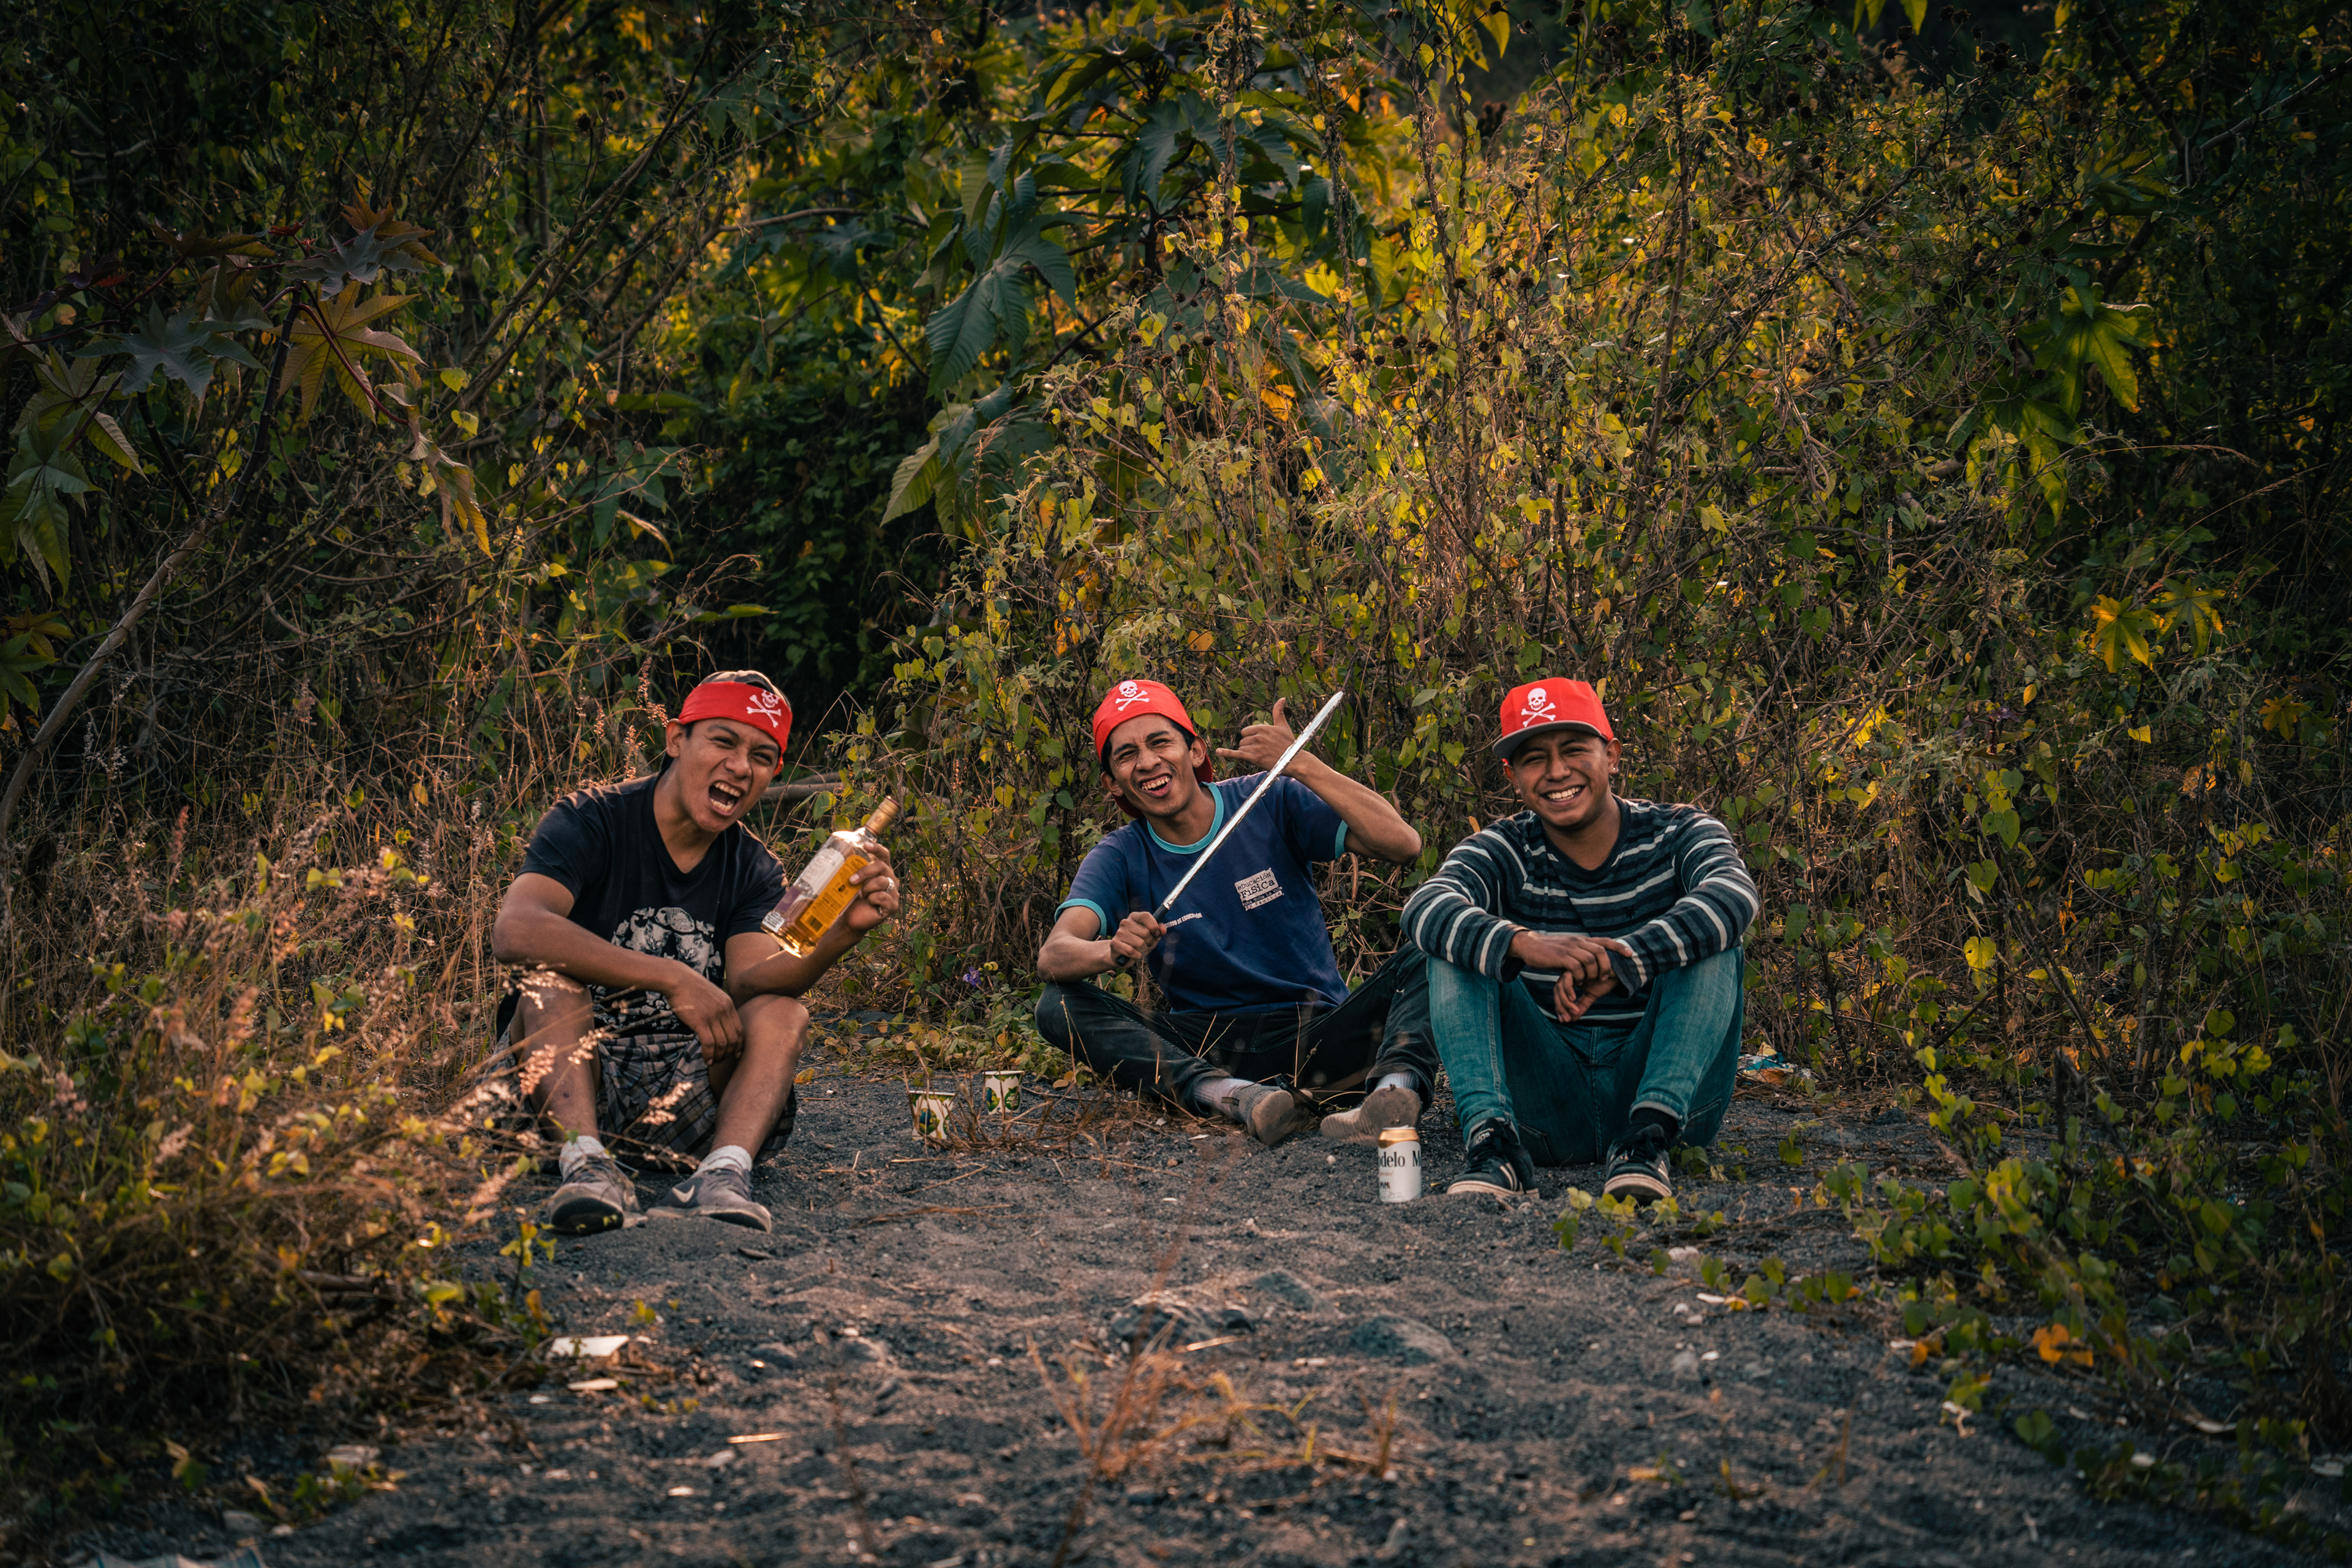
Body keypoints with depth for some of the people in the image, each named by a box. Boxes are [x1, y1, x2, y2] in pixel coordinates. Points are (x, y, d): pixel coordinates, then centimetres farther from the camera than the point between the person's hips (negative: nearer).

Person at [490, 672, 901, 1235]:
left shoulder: (755, 871, 6)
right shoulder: (590, 819, -8)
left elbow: (748, 983, -13)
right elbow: (515, 931, -27)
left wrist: (842, 934, -33)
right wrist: (673, 977, -33)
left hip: (680, 1087, 3)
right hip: (565, 1082, -3)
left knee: (784, 1014, -18)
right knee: (554, 980, -28)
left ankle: (723, 1171, -42)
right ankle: (586, 1162, -46)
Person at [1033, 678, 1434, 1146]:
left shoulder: (1271, 802, -2)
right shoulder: (1119, 860, 2)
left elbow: (1403, 844, -14)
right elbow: (1052, 956, -16)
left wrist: (1302, 765, -22)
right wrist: (1113, 951, -39)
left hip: (1318, 1036, -1)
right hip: (1208, 1050, 1)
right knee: (1058, 1006, -22)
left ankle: (1397, 1085, -53)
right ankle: (1233, 1096, -42)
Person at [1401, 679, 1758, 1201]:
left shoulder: (1677, 835, -1)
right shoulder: (1503, 852, 1)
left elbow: (1735, 897, -25)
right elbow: (1425, 909, -22)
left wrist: (1618, 964, -40)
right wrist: (1525, 944, -43)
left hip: (1662, 1082, -1)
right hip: (1547, 1107, 1)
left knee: (1708, 941, -21)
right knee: (1457, 946, -15)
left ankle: (1648, 1136, -35)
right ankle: (1491, 1136, -32)